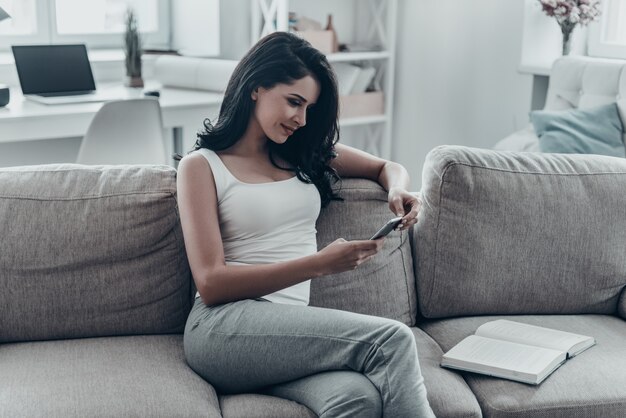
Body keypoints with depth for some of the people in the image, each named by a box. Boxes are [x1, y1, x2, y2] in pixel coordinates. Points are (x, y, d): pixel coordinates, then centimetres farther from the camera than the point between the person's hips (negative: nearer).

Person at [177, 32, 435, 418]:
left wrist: (398, 190, 6)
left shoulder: (307, 153, 19)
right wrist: (320, 263, -16)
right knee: (392, 339, -28)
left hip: (291, 327, 4)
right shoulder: (201, 166, 4)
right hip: (224, 328, -4)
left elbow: (388, 167, 32)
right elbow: (211, 282, -7)